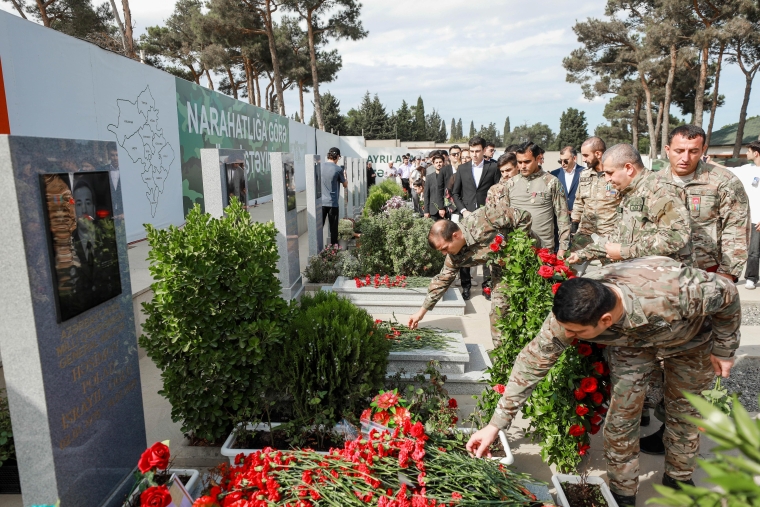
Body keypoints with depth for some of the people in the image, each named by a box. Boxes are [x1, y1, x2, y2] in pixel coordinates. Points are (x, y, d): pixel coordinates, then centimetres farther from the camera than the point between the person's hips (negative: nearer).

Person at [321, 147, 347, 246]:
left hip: (320, 202, 3)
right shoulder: (338, 169, -8)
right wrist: (344, 176, 21)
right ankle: (334, 244, 13)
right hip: (332, 202, -3)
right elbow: (345, 185, 2)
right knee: (333, 226, 7)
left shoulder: (320, 167, 0)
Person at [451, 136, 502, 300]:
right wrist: (463, 210, -2)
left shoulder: (493, 168, 3)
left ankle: (487, 285, 13)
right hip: (467, 215, 2)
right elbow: (455, 193, 10)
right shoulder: (462, 168, 8)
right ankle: (466, 286, 13)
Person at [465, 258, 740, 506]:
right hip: (630, 341, 1)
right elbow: (533, 361, -26)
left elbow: (726, 293, -23)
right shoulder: (571, 313, -37)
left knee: (683, 409, 11)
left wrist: (724, 350, -10)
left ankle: (679, 478, 38)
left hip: (691, 337, -1)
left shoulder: (673, 291, -46)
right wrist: (496, 424, -24)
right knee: (621, 415, -4)